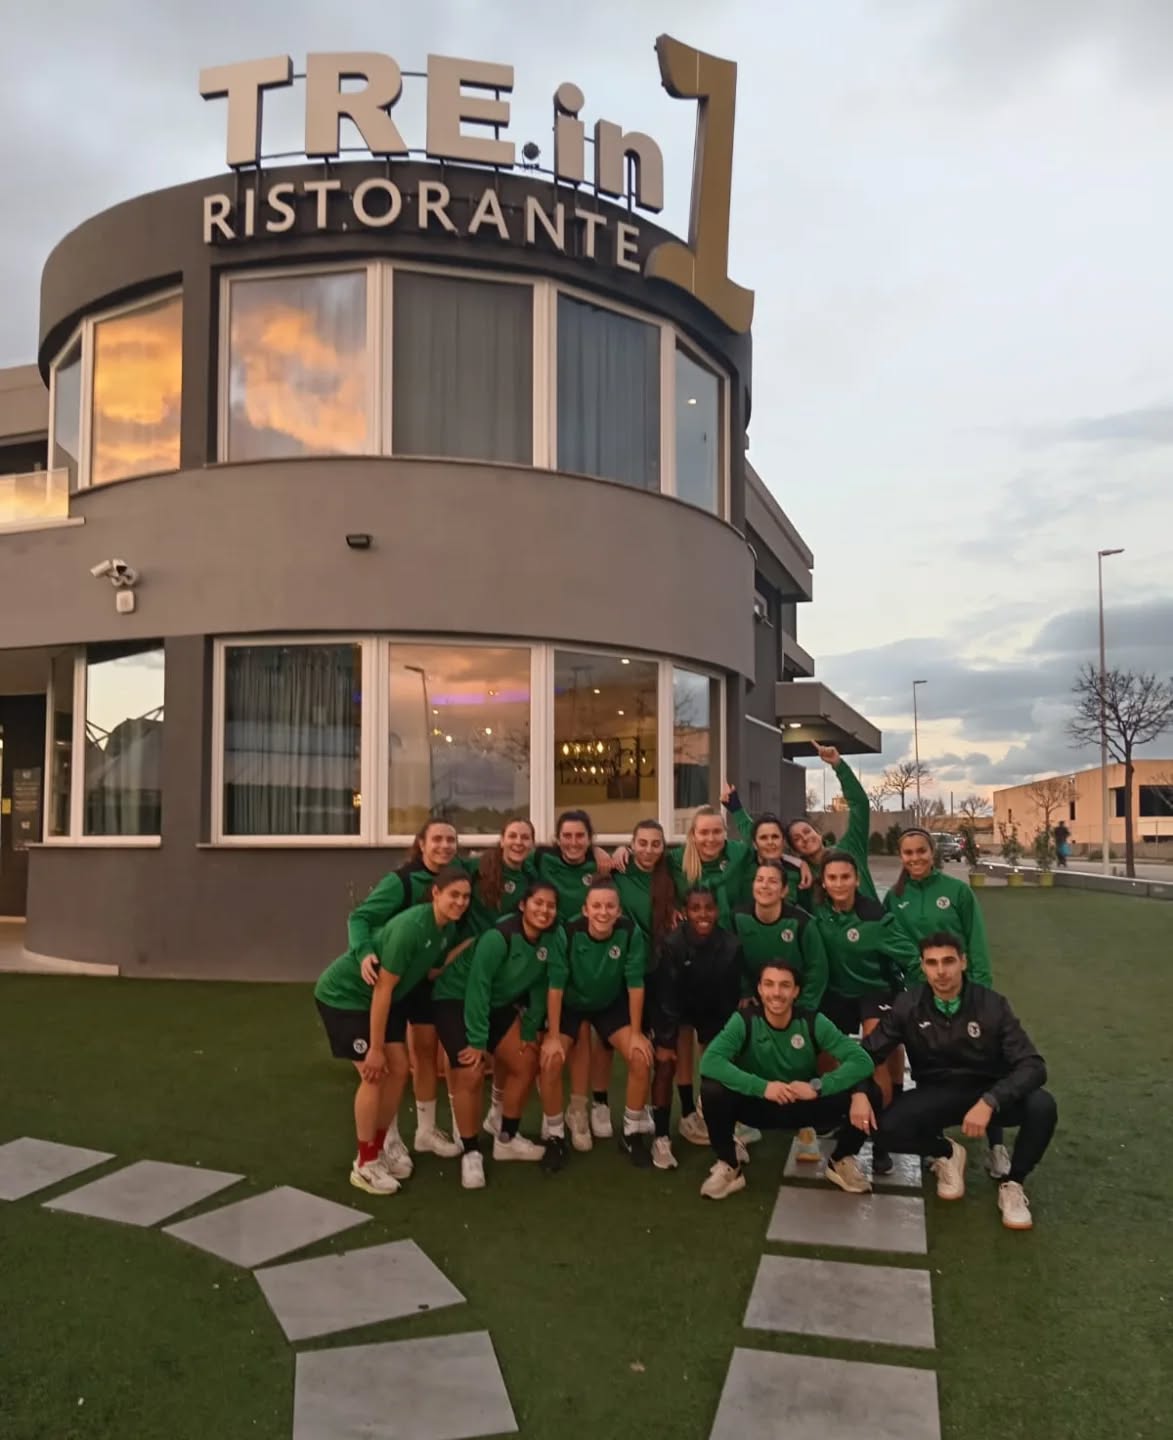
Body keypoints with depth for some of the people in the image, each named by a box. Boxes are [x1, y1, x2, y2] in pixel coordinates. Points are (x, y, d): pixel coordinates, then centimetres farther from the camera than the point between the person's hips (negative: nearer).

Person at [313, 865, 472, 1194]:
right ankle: (365, 1165, 4)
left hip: (379, 997, 8)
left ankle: (383, 1145, 24)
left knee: (398, 1069, 6)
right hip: (343, 994, -8)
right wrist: (375, 1048, -24)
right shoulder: (410, 927, -32)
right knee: (373, 1075, -10)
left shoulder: (449, 930, -7)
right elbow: (383, 988, -28)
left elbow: (431, 972, 6)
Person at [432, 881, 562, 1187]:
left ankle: (506, 1139, 23)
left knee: (526, 1064, 5)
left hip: (497, 1004, 7)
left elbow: (540, 985, -1)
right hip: (455, 999, -7)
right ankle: (470, 1154, 1)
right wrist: (477, 1041, -25)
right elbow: (477, 987, -29)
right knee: (470, 1075, -17)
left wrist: (530, 1030, 0)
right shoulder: (499, 937, -31)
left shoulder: (552, 940, -11)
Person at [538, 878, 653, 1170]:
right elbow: (556, 986, -22)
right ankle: (555, 1136, 2)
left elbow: (635, 984, -17)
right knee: (551, 1061, -20)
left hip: (611, 1004, 2)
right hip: (570, 1004, -1)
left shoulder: (630, 932, -27)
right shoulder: (568, 933, -31)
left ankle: (632, 1132, 8)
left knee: (642, 1058, -14)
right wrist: (553, 1036, -21)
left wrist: (636, 1033, -13)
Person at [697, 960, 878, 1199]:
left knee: (865, 1092, -23)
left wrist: (818, 1086, -33)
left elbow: (862, 1060, -22)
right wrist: (762, 1087, -40)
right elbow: (709, 1061, -33)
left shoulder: (812, 1022, -15)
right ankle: (728, 1165, -4)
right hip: (759, 1104, -1)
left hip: (805, 1106, 1)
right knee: (712, 1089, -31)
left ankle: (841, 1161, 6)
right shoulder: (744, 1020, -19)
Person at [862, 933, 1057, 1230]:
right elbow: (868, 1054, -5)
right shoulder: (907, 1006, -11)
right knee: (888, 1128, -27)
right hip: (938, 1094, 1)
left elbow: (1032, 1065, -20)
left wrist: (989, 1102, -36)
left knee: (1042, 1107, -31)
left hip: (989, 1092, 0)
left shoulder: (992, 1005, -14)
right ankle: (947, 1153, 7)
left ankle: (1012, 1184, -3)